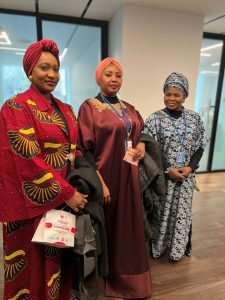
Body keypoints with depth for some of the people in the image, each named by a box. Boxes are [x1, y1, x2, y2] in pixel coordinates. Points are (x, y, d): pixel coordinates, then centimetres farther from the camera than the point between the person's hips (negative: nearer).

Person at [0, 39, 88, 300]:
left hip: (66, 196, 6)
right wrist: (66, 193, -17)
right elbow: (30, 160, -18)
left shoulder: (65, 109, 10)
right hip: (32, 200, -6)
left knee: (60, 258, 21)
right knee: (33, 262, 13)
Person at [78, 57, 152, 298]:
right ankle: (109, 276, 36)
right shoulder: (89, 107, -8)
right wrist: (99, 182, -19)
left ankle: (127, 275, 42)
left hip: (128, 175, 7)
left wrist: (142, 144, 0)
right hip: (106, 175, -6)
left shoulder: (128, 108, 11)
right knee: (109, 224, 9)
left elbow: (142, 130, 23)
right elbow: (86, 149, -13)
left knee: (128, 223, 17)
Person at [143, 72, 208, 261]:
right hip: (162, 175, -3)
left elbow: (200, 146, 6)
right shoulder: (155, 119, -7)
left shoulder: (194, 118, 3)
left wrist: (191, 167, -9)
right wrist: (167, 169, -14)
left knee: (182, 211, 14)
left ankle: (178, 247, 35)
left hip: (186, 175, 3)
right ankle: (158, 246, 30)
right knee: (162, 210, 7)